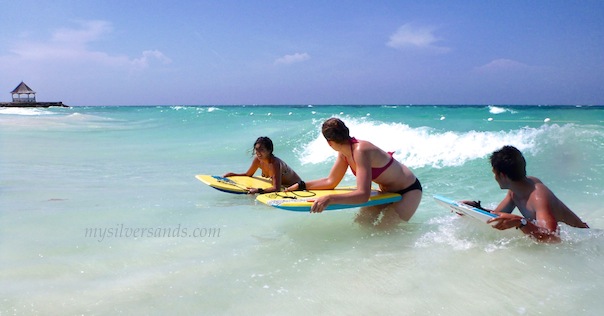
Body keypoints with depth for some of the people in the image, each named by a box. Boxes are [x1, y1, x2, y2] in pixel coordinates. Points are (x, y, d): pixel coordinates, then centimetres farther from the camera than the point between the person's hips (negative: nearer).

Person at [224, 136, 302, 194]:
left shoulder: (275, 163, -34)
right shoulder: (258, 159, -11)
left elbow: (276, 188, -39)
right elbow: (248, 174, 7)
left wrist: (258, 191, -40)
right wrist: (232, 174, -6)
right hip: (282, 185, 7)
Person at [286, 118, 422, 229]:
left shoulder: (360, 151, -32)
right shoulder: (343, 153, -5)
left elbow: (363, 194, -41)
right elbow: (331, 181, 6)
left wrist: (329, 199, -51)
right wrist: (301, 185, 1)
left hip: (409, 190, -8)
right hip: (387, 190, 9)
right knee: (362, 222, 7)